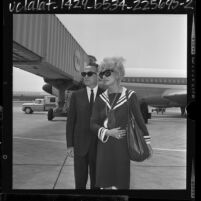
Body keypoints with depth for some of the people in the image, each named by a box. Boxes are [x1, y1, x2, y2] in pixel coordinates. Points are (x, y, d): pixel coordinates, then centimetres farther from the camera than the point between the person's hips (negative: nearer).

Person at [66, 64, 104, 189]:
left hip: (99, 145, 0)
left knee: (96, 181, 9)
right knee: (80, 181, 6)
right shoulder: (76, 95, 2)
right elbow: (71, 121, 2)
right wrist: (69, 145, -3)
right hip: (80, 145, 0)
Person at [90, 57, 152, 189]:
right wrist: (108, 132, -11)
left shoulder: (130, 96, -5)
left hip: (122, 146, -3)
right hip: (104, 147, 3)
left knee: (120, 183, 3)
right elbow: (93, 124, 5)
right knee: (105, 184, 7)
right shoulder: (101, 99, 4)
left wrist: (147, 142, 2)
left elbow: (139, 119, 0)